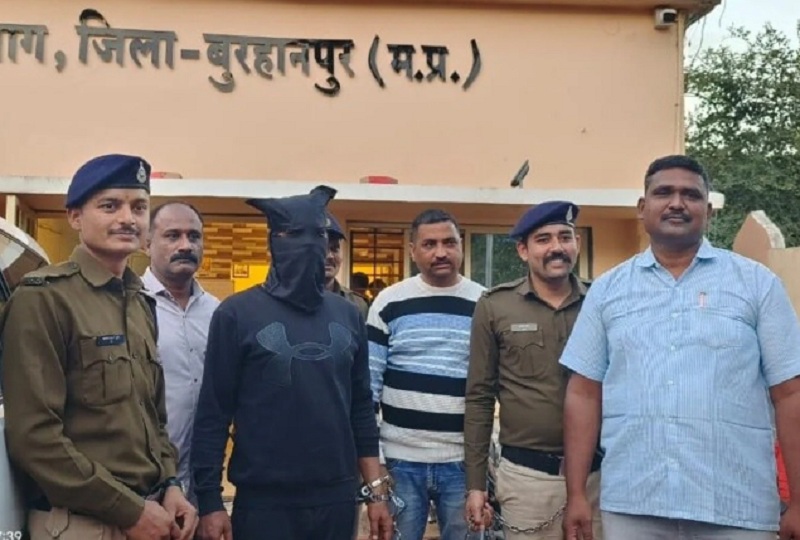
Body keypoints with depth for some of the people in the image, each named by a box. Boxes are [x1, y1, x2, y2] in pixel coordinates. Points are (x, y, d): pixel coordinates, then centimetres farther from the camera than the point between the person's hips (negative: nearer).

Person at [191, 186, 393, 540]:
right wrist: (209, 501, -8)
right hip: (264, 500, -4)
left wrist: (376, 491, 6)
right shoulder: (237, 313, -6)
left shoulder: (347, 316, 7)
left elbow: (361, 408, 10)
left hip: (336, 499, 4)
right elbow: (213, 414, -6)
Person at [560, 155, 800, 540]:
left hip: (736, 508, -1)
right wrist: (576, 495, 2)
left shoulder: (757, 283, 3)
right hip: (630, 505, 1)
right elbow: (584, 393, 6)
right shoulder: (607, 289, 7)